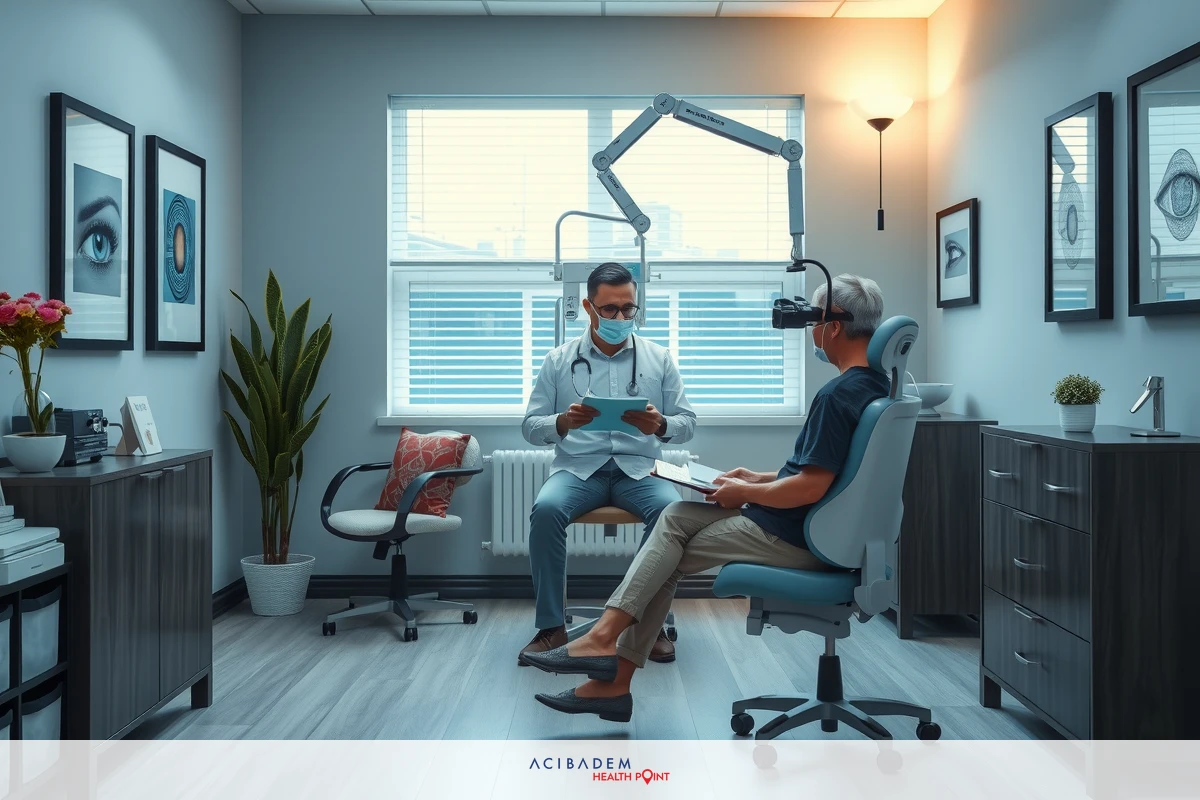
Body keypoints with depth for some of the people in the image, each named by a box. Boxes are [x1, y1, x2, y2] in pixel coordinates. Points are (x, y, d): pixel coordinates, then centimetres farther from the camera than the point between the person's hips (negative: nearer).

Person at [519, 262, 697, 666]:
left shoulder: (659, 358, 11)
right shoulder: (559, 360, 9)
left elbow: (687, 422, 9)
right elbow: (530, 426, 7)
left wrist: (660, 425, -15)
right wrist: (563, 422, -16)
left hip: (638, 469, 0)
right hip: (578, 468, 0)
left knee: (671, 509, -32)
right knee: (546, 509, -32)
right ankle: (551, 626, -19)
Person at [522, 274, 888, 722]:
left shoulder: (838, 395, -23)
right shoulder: (875, 385, 8)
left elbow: (810, 487, -27)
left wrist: (743, 492, -10)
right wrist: (758, 479, 13)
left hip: (792, 538, -10)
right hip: (807, 529, 10)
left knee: (668, 558, 4)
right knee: (676, 518, 8)